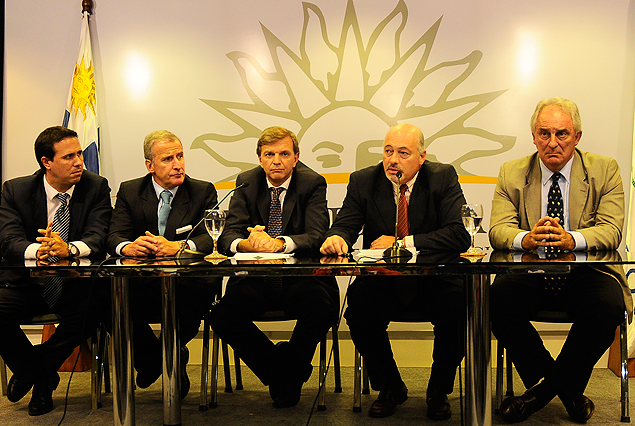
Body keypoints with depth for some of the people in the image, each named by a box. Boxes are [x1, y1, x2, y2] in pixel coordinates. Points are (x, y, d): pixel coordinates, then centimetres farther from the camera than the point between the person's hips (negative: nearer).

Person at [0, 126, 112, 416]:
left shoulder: (96, 188, -2)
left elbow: (97, 239, -13)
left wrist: (69, 249, -36)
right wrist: (37, 250, -37)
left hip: (74, 285, -1)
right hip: (25, 283, 1)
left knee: (88, 310, -32)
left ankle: (33, 371, -1)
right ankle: (43, 374, 6)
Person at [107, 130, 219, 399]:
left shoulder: (203, 192, 6)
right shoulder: (129, 192, 11)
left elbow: (212, 238, -8)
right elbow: (114, 238, 0)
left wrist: (176, 246, -29)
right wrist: (128, 247, -27)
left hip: (187, 282, -2)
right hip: (142, 284, 2)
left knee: (195, 297, -36)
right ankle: (152, 357, 0)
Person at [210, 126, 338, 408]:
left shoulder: (313, 183, 0)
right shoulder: (246, 183, 7)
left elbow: (318, 236, -13)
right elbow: (229, 235, -2)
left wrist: (279, 243, -33)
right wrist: (247, 243, -28)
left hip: (300, 278, -2)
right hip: (255, 279, 2)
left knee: (322, 308, -33)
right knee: (221, 315, -24)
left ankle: (289, 373, -1)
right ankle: (278, 371, 2)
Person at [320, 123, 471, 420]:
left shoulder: (443, 178, -3)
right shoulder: (363, 181, 2)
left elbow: (460, 235, -14)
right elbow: (345, 225, -5)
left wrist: (402, 243, -20)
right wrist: (336, 237, -32)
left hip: (434, 280, -1)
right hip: (382, 282, 1)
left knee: (459, 307, -30)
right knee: (359, 311, -27)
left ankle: (439, 391, 0)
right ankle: (389, 387, 3)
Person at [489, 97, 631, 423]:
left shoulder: (604, 170, 4)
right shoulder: (512, 174, 7)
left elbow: (611, 230, -7)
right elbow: (498, 229, -3)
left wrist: (571, 239, -30)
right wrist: (526, 239, -29)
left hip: (586, 274, -1)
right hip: (530, 274, 1)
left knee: (608, 307, -32)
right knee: (497, 299, -29)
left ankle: (548, 386, -5)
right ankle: (565, 388, -6)